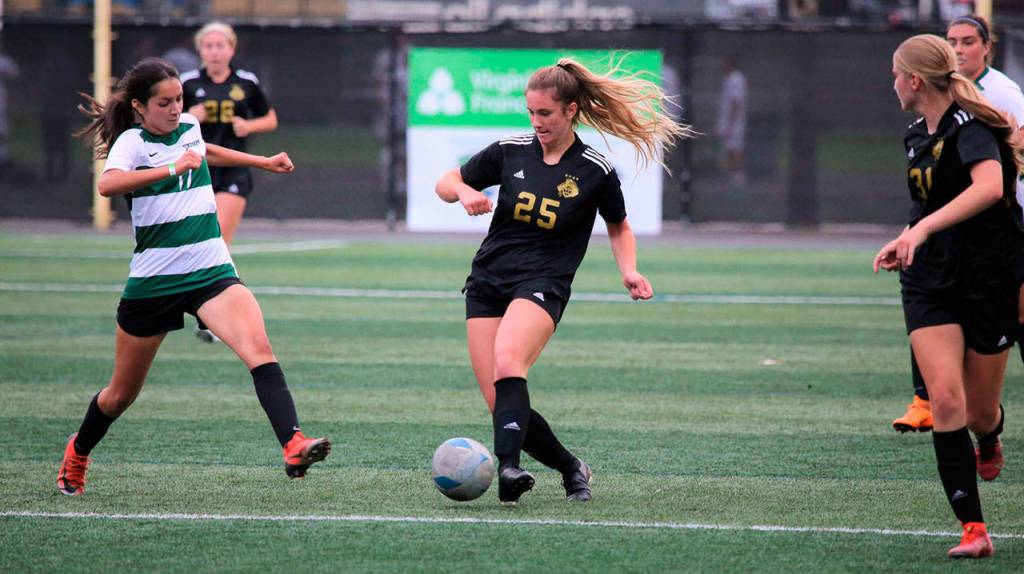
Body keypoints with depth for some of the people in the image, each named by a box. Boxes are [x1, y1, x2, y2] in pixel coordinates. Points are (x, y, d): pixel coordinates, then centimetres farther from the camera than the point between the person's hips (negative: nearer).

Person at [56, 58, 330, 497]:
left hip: (212, 274, 3)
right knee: (122, 394, 13)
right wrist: (172, 169, -39)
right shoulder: (133, 141, -9)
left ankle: (293, 447, -39)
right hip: (152, 281, -3)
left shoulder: (188, 127, 8)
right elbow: (107, 184, -33)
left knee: (258, 348, -26)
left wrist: (263, 162, 40)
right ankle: (78, 453, 43)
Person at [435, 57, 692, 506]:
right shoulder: (510, 152, 4)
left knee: (507, 361, -34)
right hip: (487, 283, 4)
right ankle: (570, 468, 15)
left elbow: (619, 228, 16)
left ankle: (508, 468, -48)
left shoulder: (595, 172, -1)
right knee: (501, 405, -7)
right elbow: (445, 183, 14)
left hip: (543, 286, -4)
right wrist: (464, 191, -9)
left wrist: (629, 271, -2)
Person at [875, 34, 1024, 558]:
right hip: (930, 284, 5)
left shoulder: (970, 126, -16)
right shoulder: (917, 136, 10)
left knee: (980, 415, 5)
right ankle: (973, 529, -15)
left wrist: (921, 229, -43)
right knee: (945, 399, -15)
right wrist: (906, 243, 17)